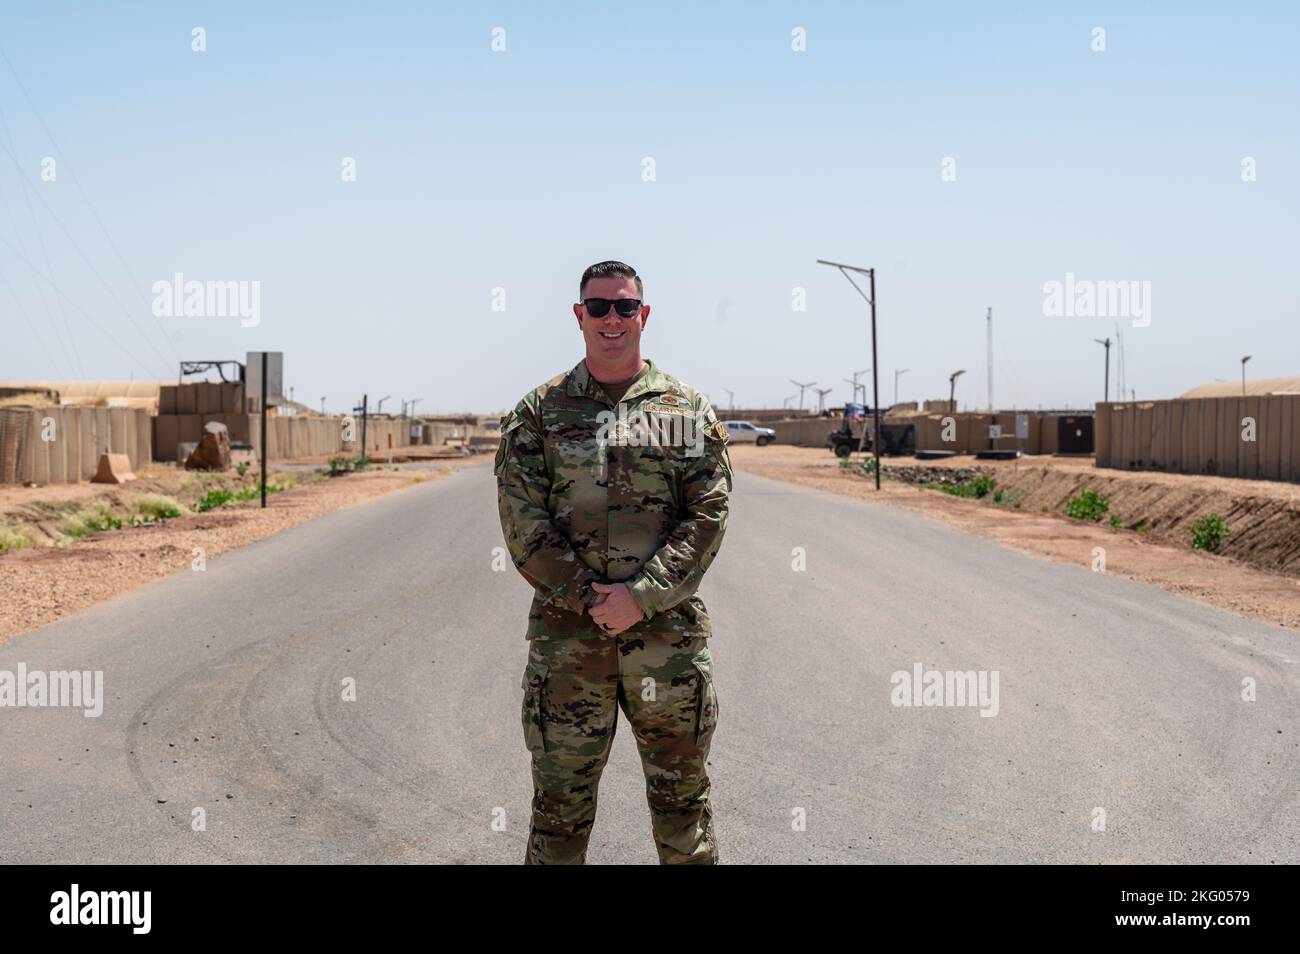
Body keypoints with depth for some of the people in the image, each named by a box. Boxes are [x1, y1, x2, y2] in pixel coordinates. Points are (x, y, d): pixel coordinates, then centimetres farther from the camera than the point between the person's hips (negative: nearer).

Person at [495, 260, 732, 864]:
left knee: (681, 796, 11)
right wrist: (591, 599, -10)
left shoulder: (688, 411, 6)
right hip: (566, 633, 0)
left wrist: (640, 597, -13)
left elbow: (707, 515, -2)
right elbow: (524, 524, -1)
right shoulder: (538, 414, 6)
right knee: (560, 805, 6)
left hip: (669, 632, 1)